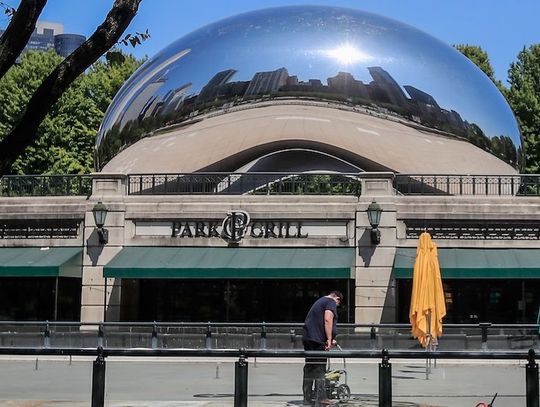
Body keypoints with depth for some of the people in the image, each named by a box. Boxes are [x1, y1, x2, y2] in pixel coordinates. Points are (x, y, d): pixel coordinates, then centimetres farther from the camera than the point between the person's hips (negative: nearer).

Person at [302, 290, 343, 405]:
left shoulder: (319, 301, 27)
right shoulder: (331, 302, -2)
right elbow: (328, 320, -16)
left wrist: (330, 340, 38)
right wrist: (329, 339, -15)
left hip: (307, 338, 9)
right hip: (318, 340, -8)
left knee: (309, 368, 10)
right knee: (320, 368, -5)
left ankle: (307, 398, 12)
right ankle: (320, 397, -6)